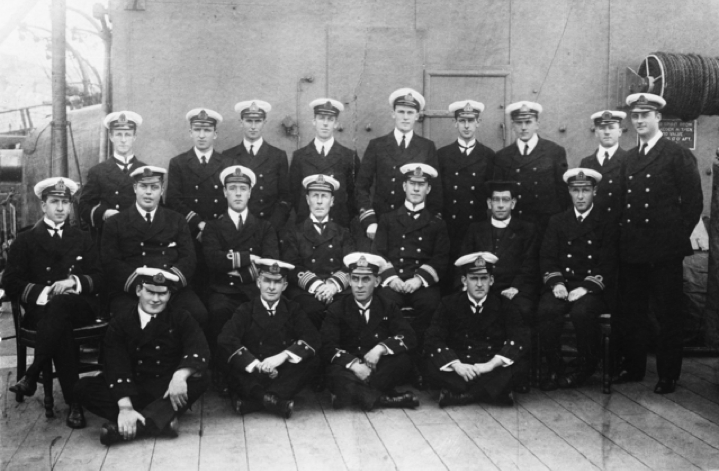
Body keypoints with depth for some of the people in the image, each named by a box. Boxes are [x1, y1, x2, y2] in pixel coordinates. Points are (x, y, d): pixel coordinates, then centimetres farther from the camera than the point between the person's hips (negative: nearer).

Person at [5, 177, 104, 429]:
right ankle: (74, 403, -34)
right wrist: (43, 292, -14)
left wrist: (75, 282, -11)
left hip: (80, 307, 1)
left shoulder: (83, 240, 21)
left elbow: (99, 279, 12)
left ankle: (32, 375, -29)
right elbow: (11, 283, 4)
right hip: (40, 310, -1)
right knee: (61, 328, -38)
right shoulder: (25, 241, 15)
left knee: (60, 304, -38)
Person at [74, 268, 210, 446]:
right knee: (84, 387, -22)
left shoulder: (180, 317, 1)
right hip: (131, 389, 1)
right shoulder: (121, 320, 0)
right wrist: (125, 406, -28)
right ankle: (162, 419, -34)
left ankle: (136, 423, -38)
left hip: (168, 389, -1)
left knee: (200, 378, -28)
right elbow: (116, 365, -12)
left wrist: (180, 376, -36)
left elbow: (199, 350, -15)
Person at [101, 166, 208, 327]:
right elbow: (111, 263, 1)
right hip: (129, 291, -2)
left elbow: (188, 258, 9)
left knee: (198, 314, -27)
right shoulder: (115, 223, 13)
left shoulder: (177, 221, 19)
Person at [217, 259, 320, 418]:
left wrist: (282, 356, -26)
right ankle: (273, 400, -34)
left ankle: (252, 400, -28)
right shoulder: (246, 310, 1)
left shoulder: (293, 310, 4)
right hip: (252, 377, -1)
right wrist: (256, 365, -27)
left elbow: (312, 339, -11)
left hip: (284, 376, 2)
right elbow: (226, 339, -16)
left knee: (311, 360, -25)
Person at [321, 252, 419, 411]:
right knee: (336, 372, -36)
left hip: (380, 368, 2)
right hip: (350, 370, -2)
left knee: (403, 361, -29)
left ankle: (351, 392, -25)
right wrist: (353, 363, -29)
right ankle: (383, 398, -28)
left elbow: (409, 338, -6)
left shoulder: (388, 308, 7)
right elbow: (327, 347, -10)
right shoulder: (337, 310, 2)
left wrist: (381, 348, -24)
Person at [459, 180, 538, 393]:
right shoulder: (475, 230, 22)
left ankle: (519, 375, -27)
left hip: (513, 291, -1)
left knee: (522, 310, -35)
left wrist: (515, 288, -12)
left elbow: (529, 266, 5)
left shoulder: (526, 230, 16)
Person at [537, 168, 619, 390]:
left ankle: (585, 368, -9)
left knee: (582, 311, -34)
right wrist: (556, 283, -11)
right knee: (547, 310, -30)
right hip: (562, 284, 2)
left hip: (593, 288, -2)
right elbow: (547, 258, 8)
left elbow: (608, 264, -1)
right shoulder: (557, 221, 15)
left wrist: (586, 288, -16)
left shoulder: (607, 224, 7)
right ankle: (555, 370, -13)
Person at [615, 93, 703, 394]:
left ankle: (668, 375, 15)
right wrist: (624, 239, 6)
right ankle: (633, 367, 25)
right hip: (631, 251, 6)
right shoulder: (629, 158, 14)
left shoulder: (679, 155, -4)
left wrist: (678, 238, -4)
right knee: (630, 313, 11)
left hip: (664, 252, -5)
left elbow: (693, 202, -5)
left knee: (668, 315, 3)